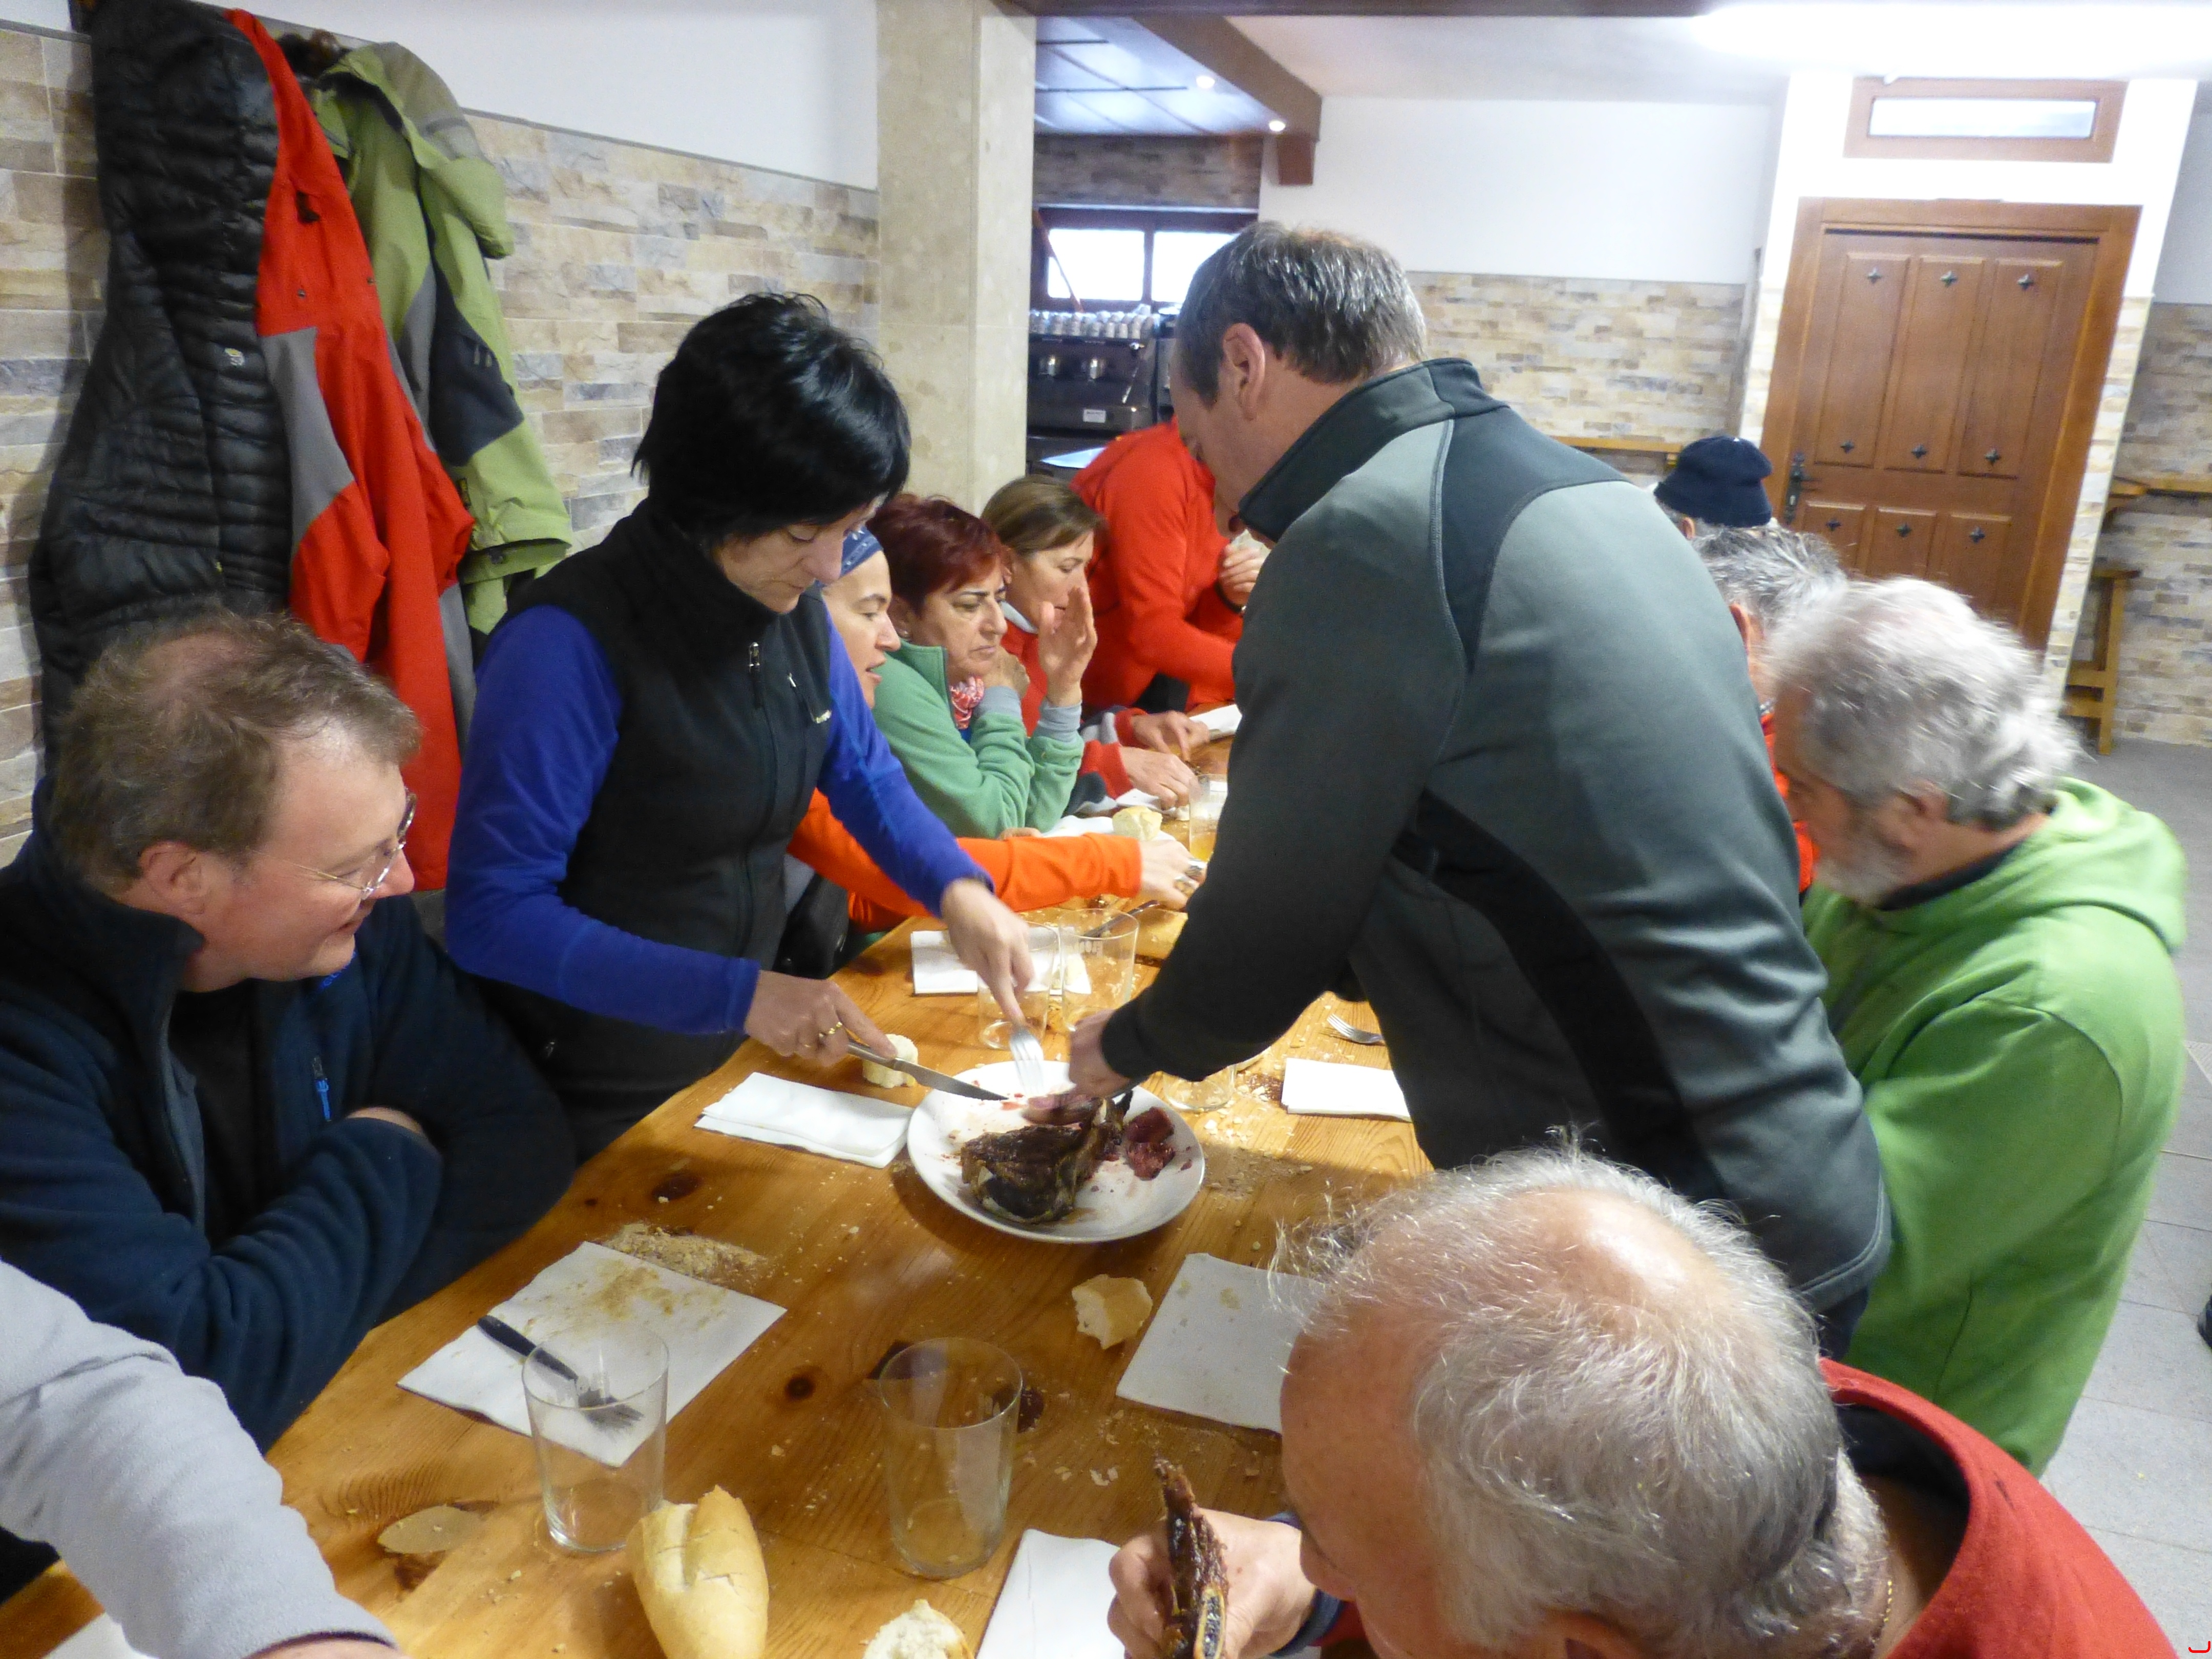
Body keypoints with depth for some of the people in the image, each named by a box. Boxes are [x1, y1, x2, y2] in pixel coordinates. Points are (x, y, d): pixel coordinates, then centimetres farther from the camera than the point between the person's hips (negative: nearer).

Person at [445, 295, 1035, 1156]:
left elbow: (862, 772, 8)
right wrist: (739, 993, -31)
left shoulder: (791, 603, -4)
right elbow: (496, 916, -25)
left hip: (741, 1056, 7)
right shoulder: (573, 640, -25)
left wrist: (959, 890, -10)